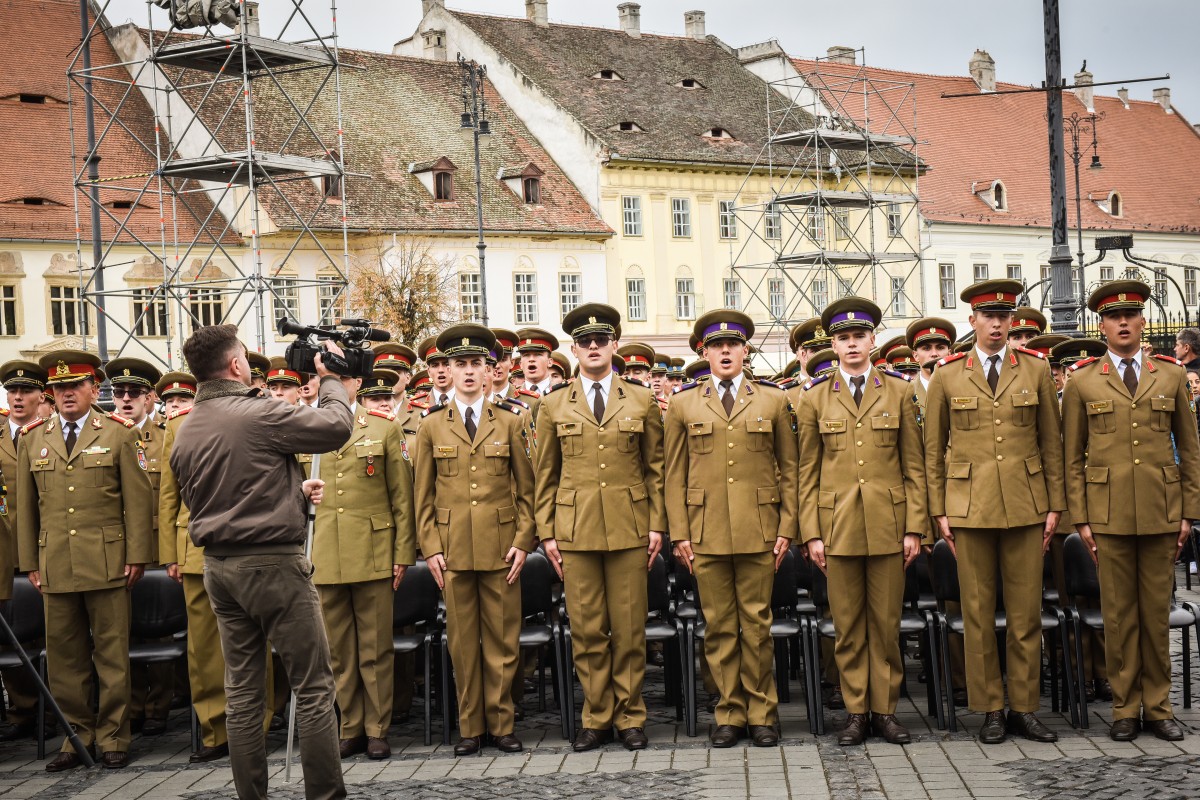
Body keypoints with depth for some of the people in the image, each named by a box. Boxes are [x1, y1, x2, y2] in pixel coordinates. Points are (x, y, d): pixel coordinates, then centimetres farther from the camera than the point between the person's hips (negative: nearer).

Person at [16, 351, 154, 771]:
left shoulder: (119, 434, 3)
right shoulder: (32, 439, 11)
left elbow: (137, 499, 1)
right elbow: (26, 506, 12)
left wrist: (137, 556, -4)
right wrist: (29, 562, 9)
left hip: (106, 564, -3)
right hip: (55, 567, 3)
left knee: (112, 653, 2)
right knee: (64, 655, 7)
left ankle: (113, 736, 12)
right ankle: (77, 734, 17)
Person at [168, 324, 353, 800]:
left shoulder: (184, 434, 8)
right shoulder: (261, 415, -15)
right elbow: (336, 426, -12)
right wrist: (329, 378, 6)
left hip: (219, 567, 7)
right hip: (274, 564, -7)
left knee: (242, 694, 11)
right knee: (313, 688, 1)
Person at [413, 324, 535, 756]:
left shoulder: (511, 420, 7)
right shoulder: (432, 425, 7)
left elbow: (526, 488, 7)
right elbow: (423, 494, 8)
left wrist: (523, 541, -2)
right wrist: (430, 548, 0)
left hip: (500, 546, 0)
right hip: (452, 547, 0)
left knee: (502, 637, 3)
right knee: (462, 639, 4)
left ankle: (502, 724, 12)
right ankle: (470, 727, 12)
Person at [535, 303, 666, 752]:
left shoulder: (641, 401, 8)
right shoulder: (554, 406, 9)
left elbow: (655, 467, 9)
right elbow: (546, 474, 10)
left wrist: (657, 524, 2)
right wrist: (546, 531, 4)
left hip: (629, 529, 0)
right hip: (576, 530, 0)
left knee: (629, 628, 2)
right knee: (587, 630, 3)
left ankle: (630, 717, 13)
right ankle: (597, 718, 13)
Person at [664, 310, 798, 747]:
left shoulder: (773, 400, 9)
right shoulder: (683, 404, 9)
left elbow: (789, 469, 8)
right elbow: (675, 474, 9)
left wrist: (787, 528, 1)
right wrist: (679, 533, 1)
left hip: (758, 531, -1)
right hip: (706, 533, 1)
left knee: (757, 625, 2)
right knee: (719, 627, 4)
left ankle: (762, 714, 13)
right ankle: (730, 713, 13)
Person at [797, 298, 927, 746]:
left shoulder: (899, 392, 7)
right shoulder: (814, 398, 7)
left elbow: (914, 466, 5)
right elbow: (808, 472, 6)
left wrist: (915, 526, -1)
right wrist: (810, 533, -1)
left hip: (888, 524, 0)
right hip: (837, 524, 0)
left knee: (886, 622, 4)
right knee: (848, 625, 4)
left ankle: (884, 710, 14)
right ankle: (856, 712, 13)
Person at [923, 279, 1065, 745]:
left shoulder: (1036, 370, 7)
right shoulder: (947, 375, 4)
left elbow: (1051, 442, 9)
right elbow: (933, 449, 7)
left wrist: (1055, 505, 4)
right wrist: (939, 511, 2)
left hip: (1026, 506, 1)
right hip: (970, 507, -1)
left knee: (1026, 611, 4)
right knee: (978, 613, 3)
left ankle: (1025, 708, 14)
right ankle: (991, 710, 12)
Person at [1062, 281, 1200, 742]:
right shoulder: (1082, 383, 5)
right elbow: (1072, 457, 5)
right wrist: (1080, 518, -1)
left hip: (1161, 513, 1)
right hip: (1108, 514, -1)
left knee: (1157, 612, 6)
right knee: (1119, 614, 3)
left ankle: (1158, 707, 16)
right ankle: (1125, 708, 12)